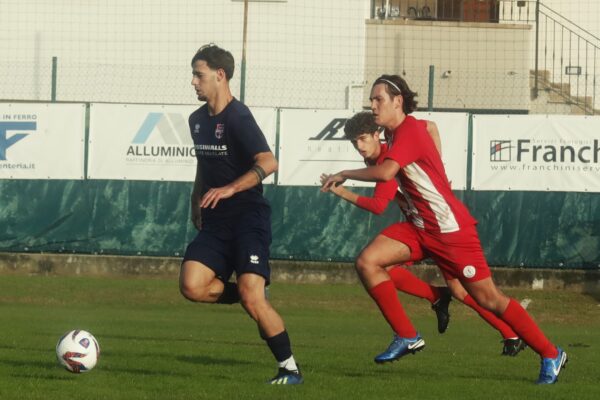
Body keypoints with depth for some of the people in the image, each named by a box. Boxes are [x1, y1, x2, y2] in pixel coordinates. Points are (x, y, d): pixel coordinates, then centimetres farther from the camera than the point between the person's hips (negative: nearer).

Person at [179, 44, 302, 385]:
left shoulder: (238, 118, -13)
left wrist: (230, 189, -33)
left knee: (251, 295, -18)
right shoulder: (198, 120, 13)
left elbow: (268, 162, -25)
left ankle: (290, 368, -4)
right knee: (191, 286, -14)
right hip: (215, 222, 7)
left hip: (248, 218, -7)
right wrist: (196, 200, 25)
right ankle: (256, 301, 11)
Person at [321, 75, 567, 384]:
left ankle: (551, 355, 7)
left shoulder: (409, 131, -19)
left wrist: (345, 174, -20)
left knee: (489, 299, -5)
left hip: (451, 230, -9)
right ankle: (407, 338, -1)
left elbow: (385, 172, -34)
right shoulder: (393, 132, 9)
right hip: (421, 226, 9)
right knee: (367, 261, -8)